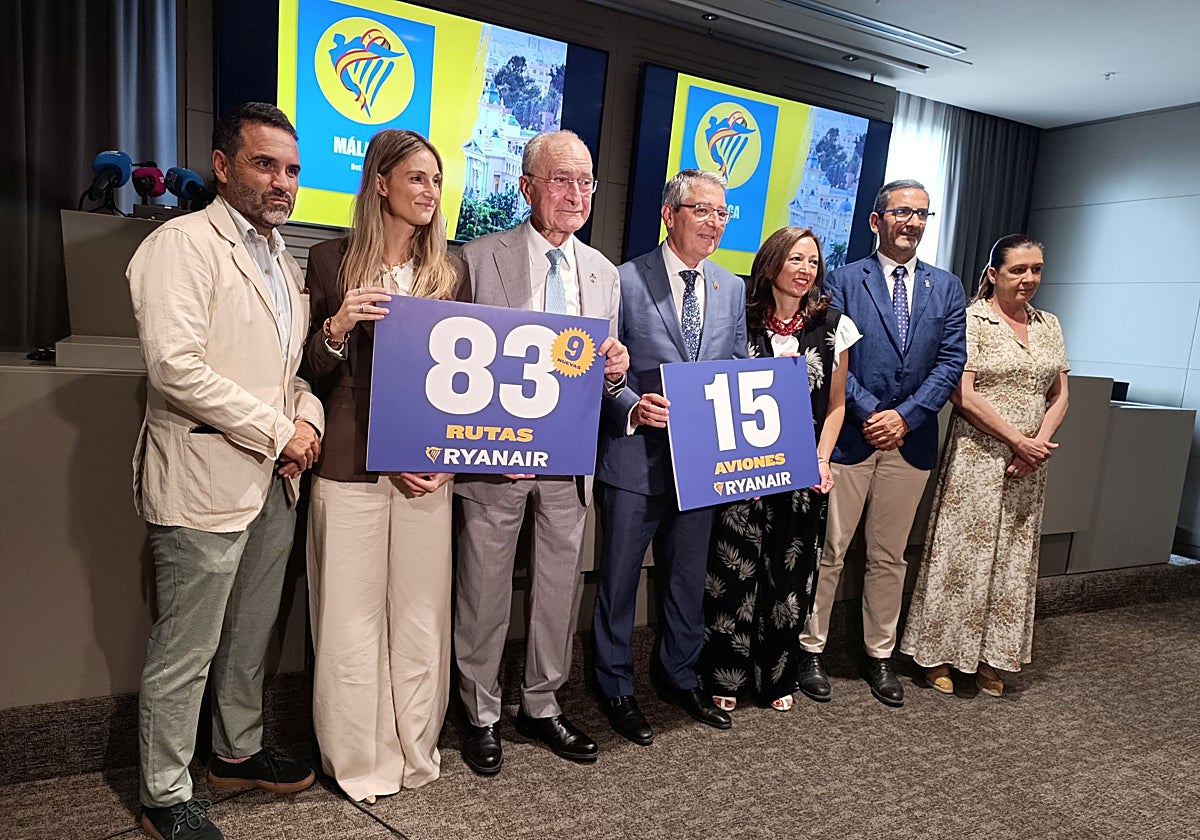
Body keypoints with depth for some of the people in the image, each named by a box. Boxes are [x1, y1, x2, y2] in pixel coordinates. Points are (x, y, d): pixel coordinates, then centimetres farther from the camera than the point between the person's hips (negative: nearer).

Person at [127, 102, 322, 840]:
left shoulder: (284, 260, 16)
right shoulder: (183, 244, -10)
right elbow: (175, 366, -20)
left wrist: (307, 416, 0)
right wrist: (276, 429, -16)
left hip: (275, 476, 8)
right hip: (206, 477, -8)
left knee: (252, 631, 19)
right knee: (186, 650, 3)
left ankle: (239, 751, 38)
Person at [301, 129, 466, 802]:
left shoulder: (451, 272, 9)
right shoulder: (333, 262, 2)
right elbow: (308, 371, 4)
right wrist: (337, 327, -17)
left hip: (428, 466, 2)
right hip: (351, 465, -2)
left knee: (422, 616, 10)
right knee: (353, 619, 5)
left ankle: (416, 751, 29)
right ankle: (360, 762, 25)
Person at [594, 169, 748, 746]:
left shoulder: (731, 288, 9)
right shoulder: (626, 281, -7)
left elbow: (738, 368, 14)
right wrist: (632, 407, -24)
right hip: (636, 458, -4)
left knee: (687, 578, 19)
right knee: (619, 579, 9)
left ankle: (679, 677, 39)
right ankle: (616, 688, 29)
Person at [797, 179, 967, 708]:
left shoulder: (947, 288, 10)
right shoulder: (844, 280, 1)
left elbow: (951, 362, 2)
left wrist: (906, 415, -10)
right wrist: (869, 411, -14)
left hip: (911, 440, 3)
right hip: (849, 434, -3)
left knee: (889, 557, 13)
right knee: (829, 551, 4)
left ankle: (880, 656, 27)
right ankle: (811, 650, 19)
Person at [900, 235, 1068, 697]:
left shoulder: (1049, 325, 12)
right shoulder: (972, 320, -6)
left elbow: (1059, 395, 10)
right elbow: (965, 395, -13)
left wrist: (1040, 444, -7)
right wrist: (1019, 441, -15)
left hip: (1028, 464, 6)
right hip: (976, 457, -6)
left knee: (1013, 559, 10)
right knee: (960, 552, 0)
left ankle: (989, 658, 23)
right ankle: (939, 654, 15)